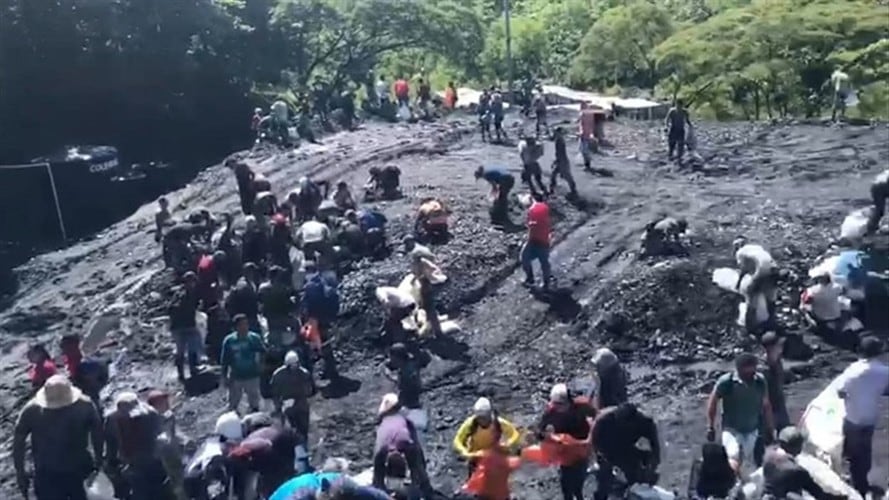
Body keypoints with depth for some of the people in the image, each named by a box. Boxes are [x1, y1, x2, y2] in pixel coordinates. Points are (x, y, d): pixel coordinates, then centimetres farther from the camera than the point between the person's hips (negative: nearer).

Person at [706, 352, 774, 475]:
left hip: (752, 430, 4)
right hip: (732, 429, -4)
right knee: (734, 458, -24)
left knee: (748, 463, 10)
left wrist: (769, 429, 9)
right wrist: (710, 427, -3)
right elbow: (713, 402, -5)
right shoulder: (726, 382, -19)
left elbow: (766, 405, 5)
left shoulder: (760, 381, -9)